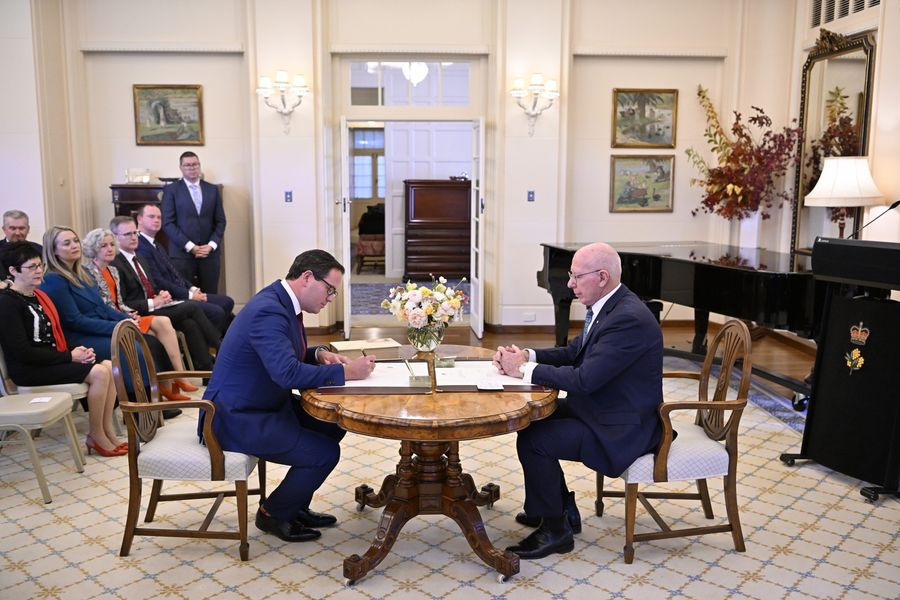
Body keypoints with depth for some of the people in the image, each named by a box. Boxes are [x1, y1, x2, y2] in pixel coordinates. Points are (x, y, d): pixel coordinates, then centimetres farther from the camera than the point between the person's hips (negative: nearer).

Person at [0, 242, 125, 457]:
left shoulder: (39, 296, 14)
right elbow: (22, 352, -19)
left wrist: (76, 351, -2)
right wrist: (69, 356, -17)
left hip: (53, 360, 8)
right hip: (29, 370, -8)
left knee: (109, 366, -9)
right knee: (99, 373, -22)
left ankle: (108, 433, -5)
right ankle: (96, 437, -6)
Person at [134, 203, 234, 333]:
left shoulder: (155, 245, 19)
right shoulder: (140, 248, -14)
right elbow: (158, 282, -20)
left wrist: (192, 289, 5)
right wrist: (189, 295, -15)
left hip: (182, 294, 10)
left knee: (227, 302, 4)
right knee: (216, 312, -22)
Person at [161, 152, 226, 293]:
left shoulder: (212, 189, 12)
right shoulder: (171, 190, 3)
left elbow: (220, 221, 10)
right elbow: (167, 223, -3)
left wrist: (211, 245, -5)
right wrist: (190, 246, -11)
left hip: (209, 252, 3)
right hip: (182, 253, -3)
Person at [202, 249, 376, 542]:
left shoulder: (282, 301, 5)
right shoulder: (268, 311, -26)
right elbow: (288, 373, -36)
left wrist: (319, 355, 0)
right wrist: (346, 371, -27)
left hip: (266, 404, 11)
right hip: (238, 417, -10)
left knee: (334, 425, 12)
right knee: (325, 453, -15)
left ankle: (294, 505, 24)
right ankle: (273, 513, 9)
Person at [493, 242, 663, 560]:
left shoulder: (629, 319, -27)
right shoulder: (607, 307, 5)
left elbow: (584, 379, -30)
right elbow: (573, 352, 13)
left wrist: (525, 369, -20)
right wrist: (526, 355, -4)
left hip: (622, 427, -10)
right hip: (599, 407, 10)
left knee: (532, 441, -17)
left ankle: (555, 530, 3)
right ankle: (563, 509, 24)